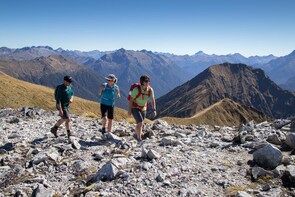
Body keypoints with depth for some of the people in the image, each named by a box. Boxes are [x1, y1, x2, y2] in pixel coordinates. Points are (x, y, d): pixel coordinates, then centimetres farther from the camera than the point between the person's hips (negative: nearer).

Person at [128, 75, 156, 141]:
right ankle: (139, 138, -6)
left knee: (140, 124, 17)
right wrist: (129, 110, -16)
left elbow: (152, 100, -8)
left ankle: (136, 135, 44)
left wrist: (154, 110, -16)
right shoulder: (136, 89, -26)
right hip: (134, 108, -5)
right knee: (140, 123, -20)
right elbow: (131, 99, -17)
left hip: (143, 109, 6)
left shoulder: (150, 90, -14)